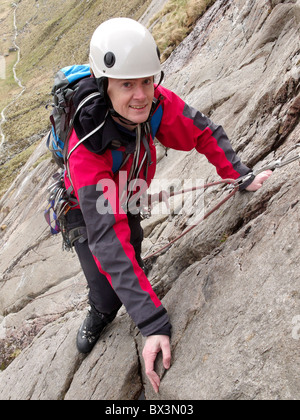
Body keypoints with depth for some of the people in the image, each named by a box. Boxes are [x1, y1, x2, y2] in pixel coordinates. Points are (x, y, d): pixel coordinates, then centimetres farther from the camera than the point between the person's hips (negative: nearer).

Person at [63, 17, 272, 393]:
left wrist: (240, 177, -26)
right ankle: (99, 315, 34)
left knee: (132, 266, 11)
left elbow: (204, 133, -13)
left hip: (125, 198, 4)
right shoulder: (87, 151, -45)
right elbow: (107, 239, -49)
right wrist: (153, 323, -53)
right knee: (107, 294, -6)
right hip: (84, 209, -4)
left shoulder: (155, 103, -31)